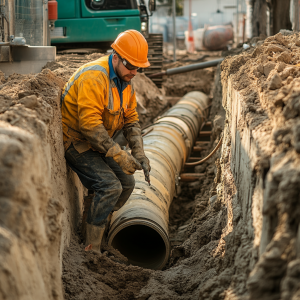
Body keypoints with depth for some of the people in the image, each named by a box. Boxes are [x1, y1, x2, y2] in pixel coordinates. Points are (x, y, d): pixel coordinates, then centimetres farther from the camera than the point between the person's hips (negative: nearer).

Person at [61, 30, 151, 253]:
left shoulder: (126, 81, 4)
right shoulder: (94, 78, -27)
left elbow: (131, 119, 7)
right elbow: (89, 123, -32)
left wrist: (139, 153, -7)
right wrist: (119, 155, -31)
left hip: (98, 143, 10)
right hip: (77, 142, -9)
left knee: (126, 183, 9)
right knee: (110, 185, -22)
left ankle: (101, 231, 21)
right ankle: (91, 250, -16)